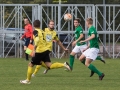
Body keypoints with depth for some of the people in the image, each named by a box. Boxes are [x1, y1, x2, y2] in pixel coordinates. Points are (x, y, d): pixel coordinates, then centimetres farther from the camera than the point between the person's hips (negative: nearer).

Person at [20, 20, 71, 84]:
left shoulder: (35, 31, -7)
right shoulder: (42, 31, 16)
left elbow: (37, 40, -24)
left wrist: (34, 50, -25)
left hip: (39, 51, -7)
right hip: (45, 50, 7)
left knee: (30, 64, 8)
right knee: (49, 65, -3)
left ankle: (28, 80, 13)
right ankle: (64, 65, -20)